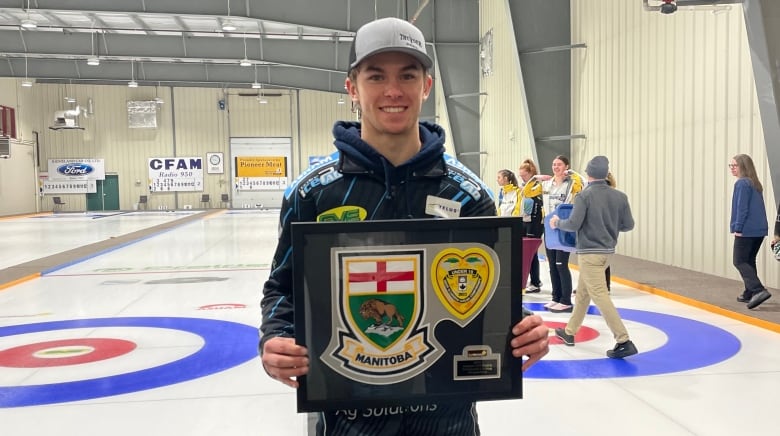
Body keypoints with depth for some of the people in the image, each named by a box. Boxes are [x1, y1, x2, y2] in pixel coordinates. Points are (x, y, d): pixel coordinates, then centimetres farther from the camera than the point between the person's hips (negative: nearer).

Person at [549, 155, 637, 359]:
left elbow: (573, 224, -16)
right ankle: (569, 331, 31)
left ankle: (624, 341, -13)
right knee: (583, 291, 19)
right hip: (607, 250, 7)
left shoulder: (585, 195, -13)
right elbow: (628, 225, 5)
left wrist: (557, 222, 3)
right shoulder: (619, 196, 2)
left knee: (599, 295, -7)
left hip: (589, 252, -7)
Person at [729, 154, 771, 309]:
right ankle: (749, 293, 21)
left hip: (746, 230, -9)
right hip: (759, 229, 9)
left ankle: (759, 290, -18)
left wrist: (737, 228, -14)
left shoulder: (742, 183, -11)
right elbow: (756, 208, 19)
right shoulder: (755, 184, 16)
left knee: (739, 261, -6)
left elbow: (742, 208, -16)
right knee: (749, 261, 16)